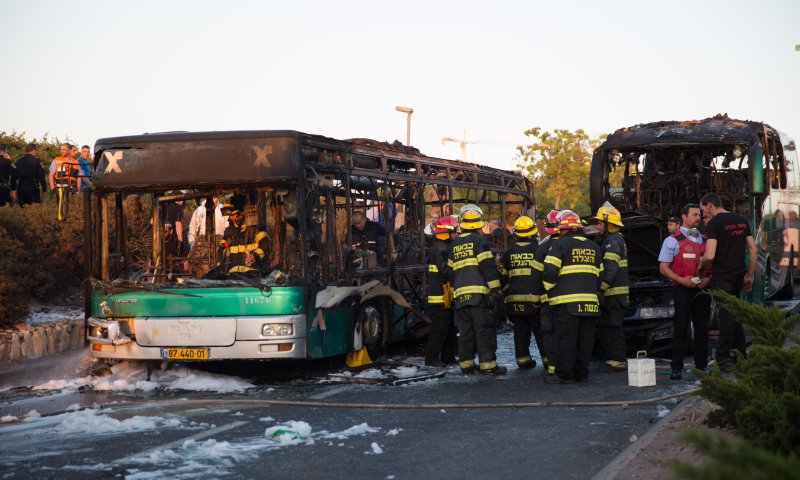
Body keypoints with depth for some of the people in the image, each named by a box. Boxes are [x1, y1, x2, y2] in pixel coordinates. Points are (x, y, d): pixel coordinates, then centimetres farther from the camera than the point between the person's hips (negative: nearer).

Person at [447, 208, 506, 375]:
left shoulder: (454, 244, 17)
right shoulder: (479, 240, -3)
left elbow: (450, 272, 22)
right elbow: (488, 266, -10)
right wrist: (496, 289, -8)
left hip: (460, 294, 6)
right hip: (479, 292, -6)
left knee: (465, 330, 11)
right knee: (485, 330, -6)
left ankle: (466, 363, 11)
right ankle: (488, 364, -9)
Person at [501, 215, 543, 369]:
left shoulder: (509, 252, 6)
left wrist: (505, 295, 19)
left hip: (514, 299, 3)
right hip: (534, 298, -3)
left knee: (520, 330, 10)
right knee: (540, 330, 3)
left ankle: (523, 358, 9)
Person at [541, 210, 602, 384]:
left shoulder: (560, 244, -4)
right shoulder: (593, 246, 17)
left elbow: (550, 272, -11)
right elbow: (599, 274, 21)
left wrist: (549, 291, 4)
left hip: (567, 301, -6)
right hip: (590, 301, 6)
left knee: (567, 338, -5)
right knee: (585, 338, 8)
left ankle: (565, 374, -4)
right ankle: (582, 374, 13)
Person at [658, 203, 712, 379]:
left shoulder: (705, 239, 17)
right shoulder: (673, 240, 2)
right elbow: (663, 268, -1)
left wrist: (708, 279, -1)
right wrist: (682, 280, -15)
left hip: (703, 290, 5)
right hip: (682, 290, -5)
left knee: (702, 328, 8)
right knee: (680, 329, -5)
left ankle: (701, 365, 16)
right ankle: (677, 368, -5)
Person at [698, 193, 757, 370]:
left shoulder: (714, 224, -11)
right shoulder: (741, 220, 12)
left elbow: (710, 255, -20)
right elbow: (753, 251, 12)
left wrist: (701, 264, 0)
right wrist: (749, 275, 17)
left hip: (722, 276, -7)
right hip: (739, 275, 7)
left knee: (726, 315, -4)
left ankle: (723, 357, -1)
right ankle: (741, 355, 17)